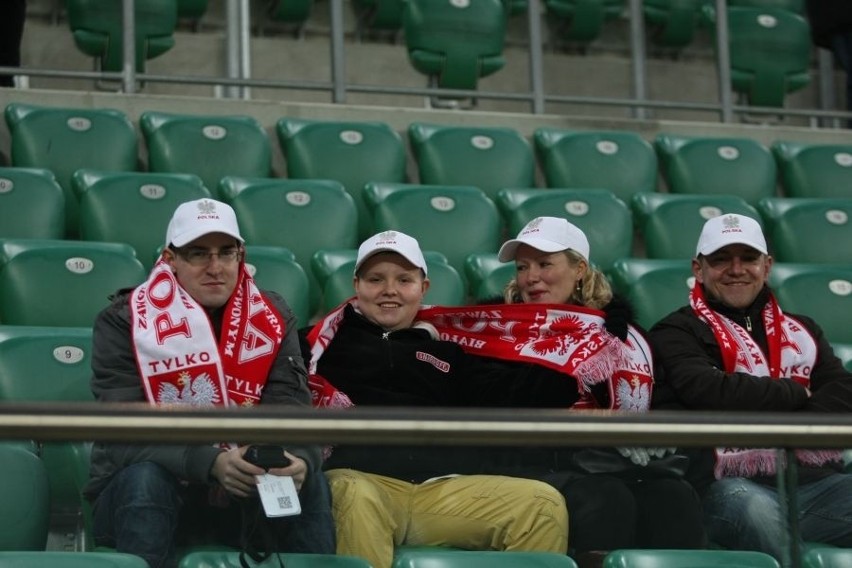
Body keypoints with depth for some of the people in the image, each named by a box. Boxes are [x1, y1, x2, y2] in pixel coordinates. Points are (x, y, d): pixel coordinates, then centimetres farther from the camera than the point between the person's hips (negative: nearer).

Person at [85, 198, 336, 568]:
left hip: (239, 494, 3)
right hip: (145, 496, -2)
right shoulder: (125, 321, -10)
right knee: (144, 478, -34)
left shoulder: (271, 318, 2)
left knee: (309, 481, -23)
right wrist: (211, 463, -37)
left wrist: (299, 458, -35)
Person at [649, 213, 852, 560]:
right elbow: (708, 392, -9)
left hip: (817, 480, 4)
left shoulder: (801, 331, 27)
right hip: (735, 485, -4)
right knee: (755, 512, -39)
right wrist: (798, 393, 3)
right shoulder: (678, 332, 11)